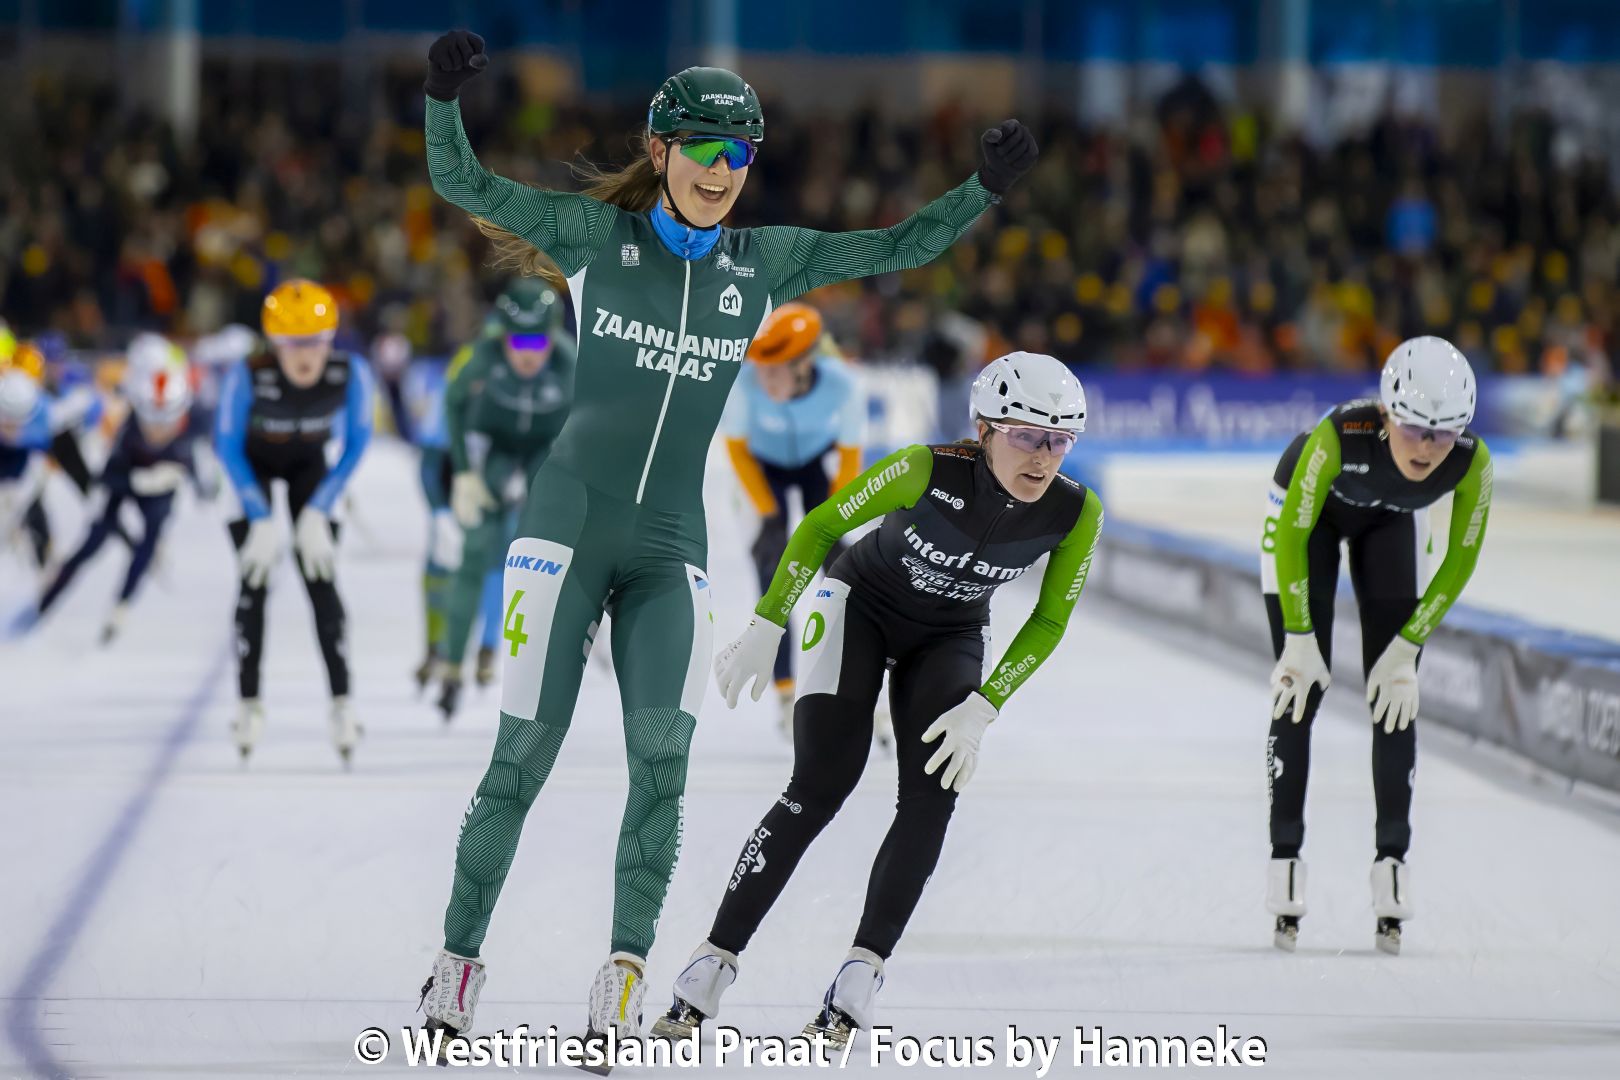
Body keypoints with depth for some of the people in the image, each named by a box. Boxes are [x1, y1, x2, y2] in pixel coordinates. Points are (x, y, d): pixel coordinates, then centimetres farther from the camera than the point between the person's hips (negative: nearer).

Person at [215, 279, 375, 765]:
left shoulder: (351, 374, -33)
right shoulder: (248, 377, -38)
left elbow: (355, 444, -15)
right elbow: (228, 446, -21)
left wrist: (318, 512, -17)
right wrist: (261, 521, -20)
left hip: (307, 462, 1)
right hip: (253, 461, -1)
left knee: (320, 577, -6)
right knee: (255, 579, -7)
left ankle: (342, 702, -2)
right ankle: (249, 703, 4)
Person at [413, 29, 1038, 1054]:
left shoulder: (763, 263, 8)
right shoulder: (599, 234, -1)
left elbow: (896, 249, 11)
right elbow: (464, 185, -7)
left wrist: (987, 187, -2)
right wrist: (446, 92, -24)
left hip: (671, 549, 3)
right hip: (570, 525, -3)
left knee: (662, 760, -11)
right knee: (523, 757, -3)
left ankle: (625, 974, -2)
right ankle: (458, 959, 10)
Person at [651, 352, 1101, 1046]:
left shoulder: (1076, 513, -23)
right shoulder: (928, 471, -33)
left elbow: (1048, 621, -10)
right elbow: (821, 526, -20)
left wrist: (984, 708, -19)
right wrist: (767, 626, -21)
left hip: (950, 638, 3)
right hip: (858, 605, -3)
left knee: (933, 795, -17)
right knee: (821, 786, -17)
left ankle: (860, 977, -11)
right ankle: (712, 966, -14)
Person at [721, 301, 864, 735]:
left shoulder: (841, 385, -35)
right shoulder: (745, 381, -38)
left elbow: (850, 456, -17)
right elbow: (737, 448, -19)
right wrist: (769, 516, -18)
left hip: (818, 463, 0)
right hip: (764, 466, 0)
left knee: (838, 564, -9)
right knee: (772, 565, -13)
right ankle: (786, 693, -7)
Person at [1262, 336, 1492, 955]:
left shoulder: (1470, 460, -34)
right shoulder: (1339, 437, -42)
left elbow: (1460, 559, -18)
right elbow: (1292, 534, -27)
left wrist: (1408, 646, -16)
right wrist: (1299, 638, -22)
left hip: (1391, 522, 2)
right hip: (1308, 511, -2)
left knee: (1394, 693, -5)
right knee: (1301, 685, -7)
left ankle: (1392, 860, 1)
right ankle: (1285, 858, 0)